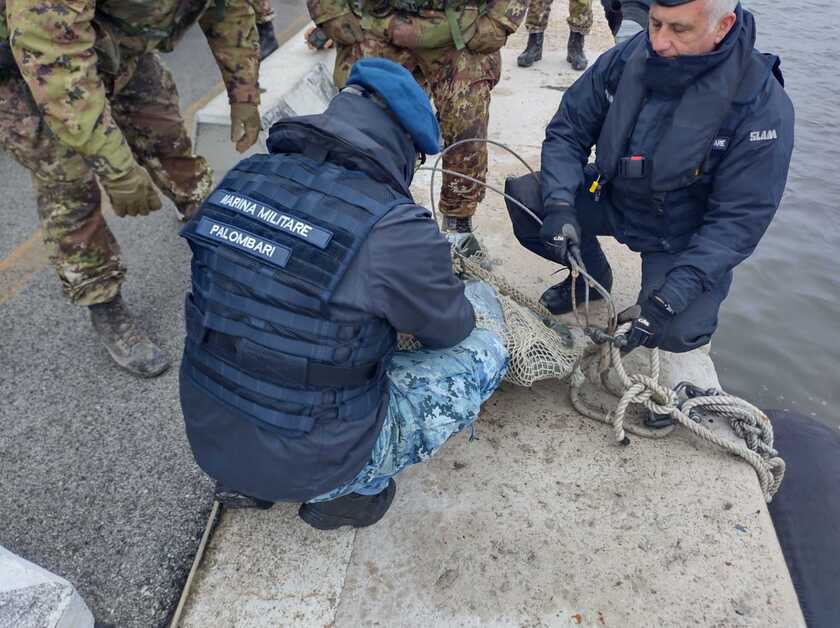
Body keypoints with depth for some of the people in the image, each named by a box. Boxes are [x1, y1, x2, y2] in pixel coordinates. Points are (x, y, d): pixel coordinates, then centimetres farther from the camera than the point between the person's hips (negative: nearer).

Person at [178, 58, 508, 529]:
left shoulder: (244, 177, -6)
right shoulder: (395, 230, -24)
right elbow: (449, 328, -5)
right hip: (311, 461, -5)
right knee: (484, 351, 5)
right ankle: (351, 489, 11)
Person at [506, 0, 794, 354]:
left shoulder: (762, 106, -24)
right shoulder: (624, 60, -13)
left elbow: (739, 219, -22)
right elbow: (567, 131, -5)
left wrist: (672, 295, -32)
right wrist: (559, 206, -23)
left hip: (683, 234, -4)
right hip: (612, 196, 4)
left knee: (677, 332, -28)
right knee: (522, 196, -16)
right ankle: (591, 273, 11)